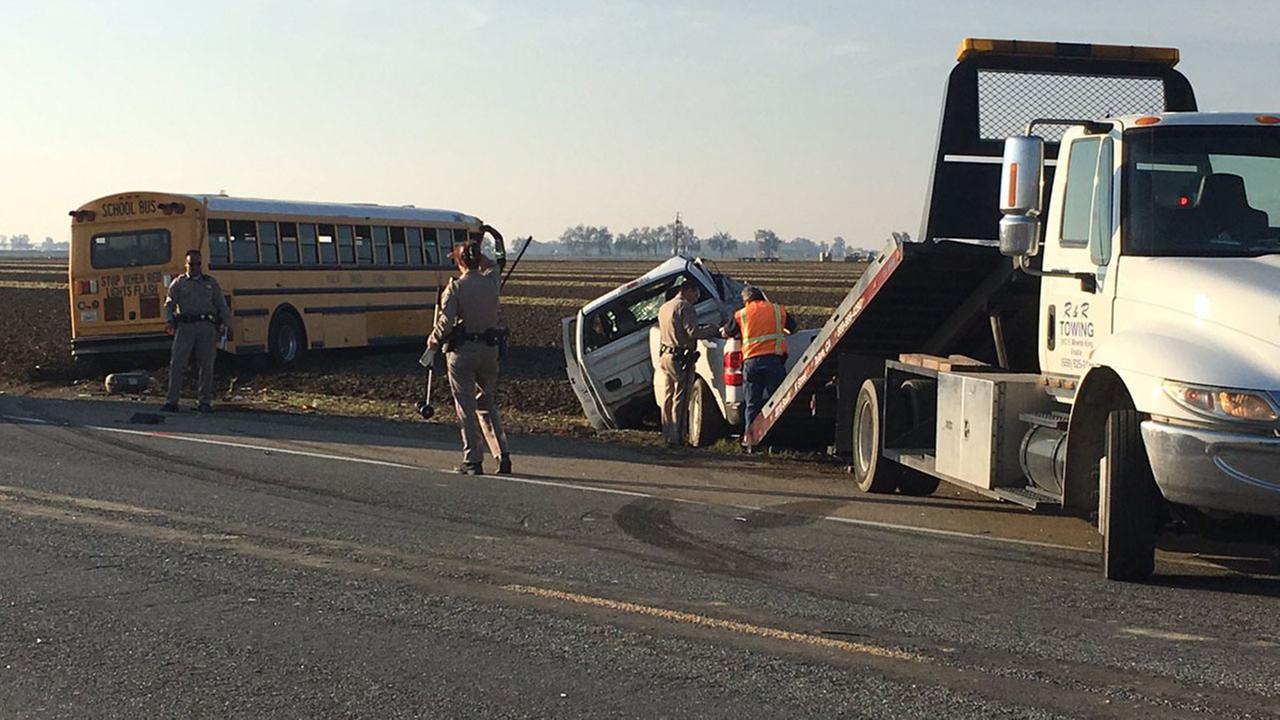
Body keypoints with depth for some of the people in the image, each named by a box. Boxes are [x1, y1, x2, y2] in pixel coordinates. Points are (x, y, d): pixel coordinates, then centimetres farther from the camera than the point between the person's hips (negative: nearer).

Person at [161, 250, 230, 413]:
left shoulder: (210, 283, 17)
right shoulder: (178, 282, 14)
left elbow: (222, 306, 16)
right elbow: (169, 304, 5)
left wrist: (225, 322, 2)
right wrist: (169, 321, -12)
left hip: (207, 326, 1)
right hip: (185, 326, -1)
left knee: (206, 366, 0)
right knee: (176, 364, -6)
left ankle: (205, 402, 8)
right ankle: (172, 401, -2)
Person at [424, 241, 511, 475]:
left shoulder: (456, 287, -11)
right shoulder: (491, 282, 3)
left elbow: (445, 322, -16)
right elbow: (493, 269, 29)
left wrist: (433, 342, 0)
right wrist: (477, 255, 29)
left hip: (462, 351, -5)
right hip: (489, 350, 5)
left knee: (466, 407, 3)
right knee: (487, 404, 16)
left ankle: (473, 460, 4)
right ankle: (503, 454, 7)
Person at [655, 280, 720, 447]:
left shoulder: (664, 308, 17)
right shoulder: (684, 306, -12)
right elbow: (693, 331, -22)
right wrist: (714, 329, -13)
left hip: (665, 356, 9)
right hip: (680, 358, -9)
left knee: (667, 398, 13)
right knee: (680, 399, -5)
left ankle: (667, 435, 18)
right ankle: (676, 438, -4)